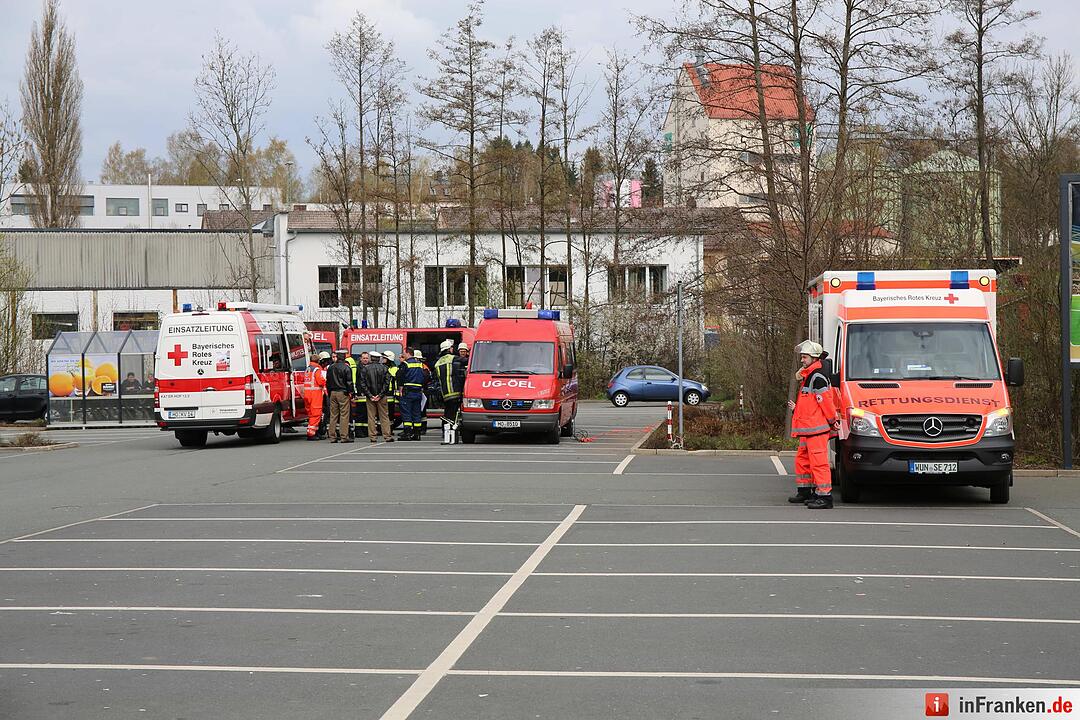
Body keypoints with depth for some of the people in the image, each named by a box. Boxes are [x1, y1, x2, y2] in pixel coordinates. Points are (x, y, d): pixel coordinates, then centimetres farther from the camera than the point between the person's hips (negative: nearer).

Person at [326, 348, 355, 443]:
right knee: (344, 415, -4)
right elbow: (349, 382, -10)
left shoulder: (331, 368, 9)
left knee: (333, 415, 8)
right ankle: (344, 436, -7)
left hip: (333, 393, 6)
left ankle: (333, 436, 9)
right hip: (343, 393, -6)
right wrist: (351, 393, -3)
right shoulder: (346, 368, -9)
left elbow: (327, 382, 14)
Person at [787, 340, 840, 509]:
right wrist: (796, 408, 27)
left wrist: (833, 420, -14)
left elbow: (826, 401, -17)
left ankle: (824, 497, -13)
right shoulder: (807, 377, 19)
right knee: (802, 460, 18)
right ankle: (805, 492, 30)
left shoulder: (817, 377, -14)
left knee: (818, 462, -12)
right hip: (807, 429, 11)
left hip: (817, 428, -11)